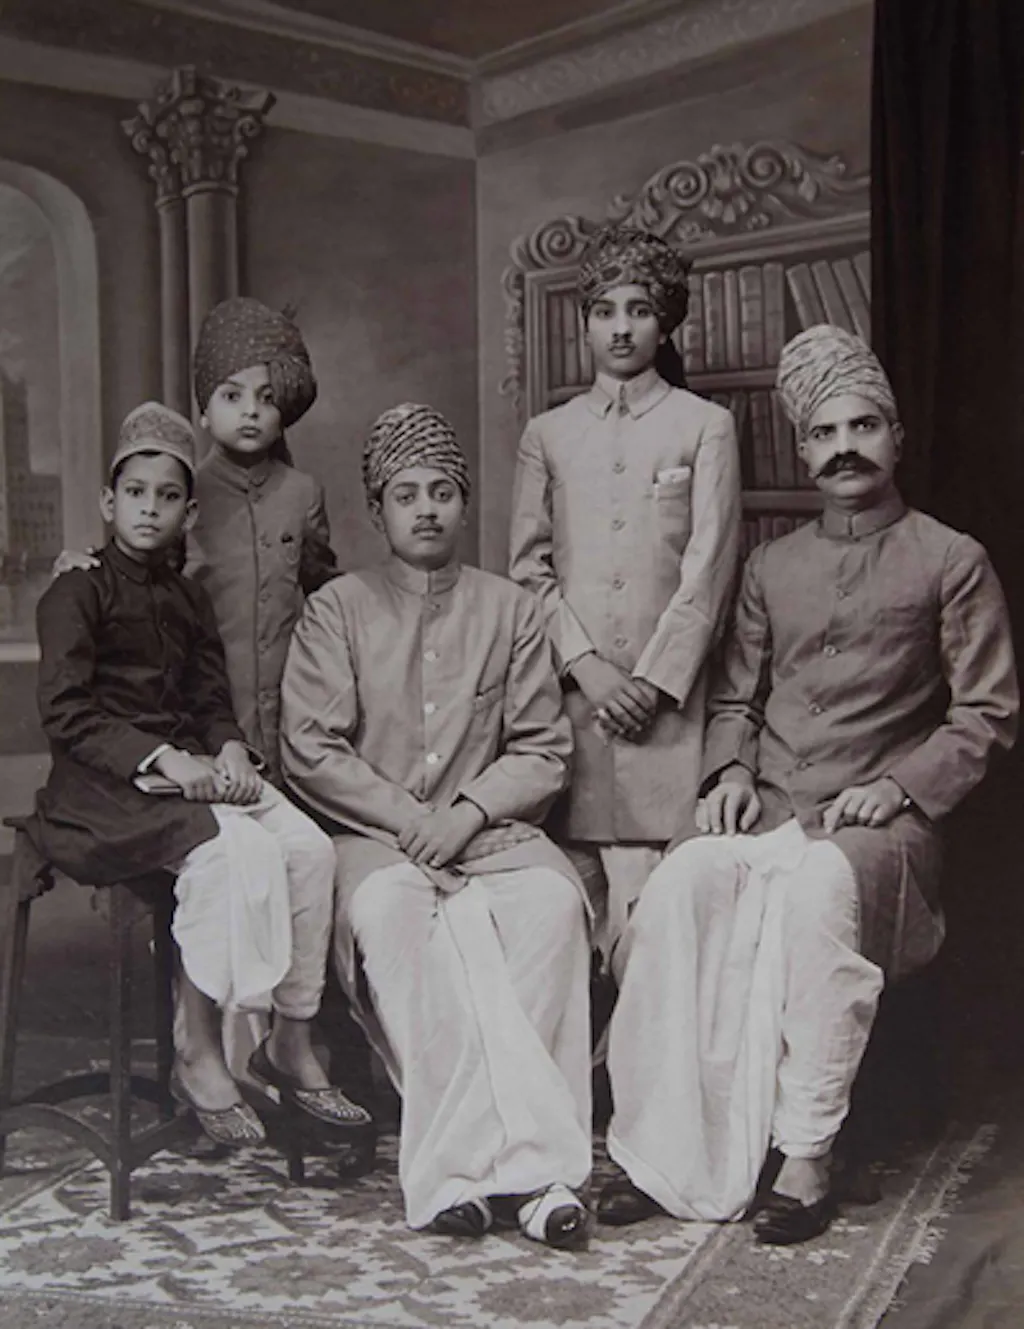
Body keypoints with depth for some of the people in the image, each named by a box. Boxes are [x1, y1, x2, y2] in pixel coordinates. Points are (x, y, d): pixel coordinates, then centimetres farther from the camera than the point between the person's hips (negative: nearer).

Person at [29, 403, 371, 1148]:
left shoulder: (189, 601, 20)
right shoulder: (77, 594, 0)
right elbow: (66, 715, -10)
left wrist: (230, 750, -7)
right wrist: (163, 759, -20)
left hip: (191, 768, 6)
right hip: (107, 783, -6)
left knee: (309, 846, -18)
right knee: (238, 849, -31)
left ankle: (292, 1045, -7)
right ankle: (198, 1058, -19)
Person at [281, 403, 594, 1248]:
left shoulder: (509, 610, 14)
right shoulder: (336, 610, 10)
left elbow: (544, 750, 7)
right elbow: (311, 750, 0)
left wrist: (468, 812, -11)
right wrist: (409, 818, -11)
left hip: (492, 830, 1)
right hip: (374, 838, -1)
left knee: (551, 901, -32)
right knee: (393, 910, -36)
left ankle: (469, 1163, -32)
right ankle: (528, 1162, -37)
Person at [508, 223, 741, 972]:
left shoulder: (705, 427, 8)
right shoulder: (548, 434, 16)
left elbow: (709, 570, 1)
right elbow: (529, 566, 9)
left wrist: (652, 680, -7)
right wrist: (587, 667, -4)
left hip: (668, 699, -2)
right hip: (572, 694, 2)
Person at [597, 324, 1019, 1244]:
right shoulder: (771, 565, 21)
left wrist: (898, 787, -10)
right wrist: (731, 772, 2)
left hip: (878, 818, -3)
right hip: (764, 808, 3)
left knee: (818, 886, -37)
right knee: (681, 886, -29)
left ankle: (807, 1159, -29)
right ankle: (664, 1155, -27)